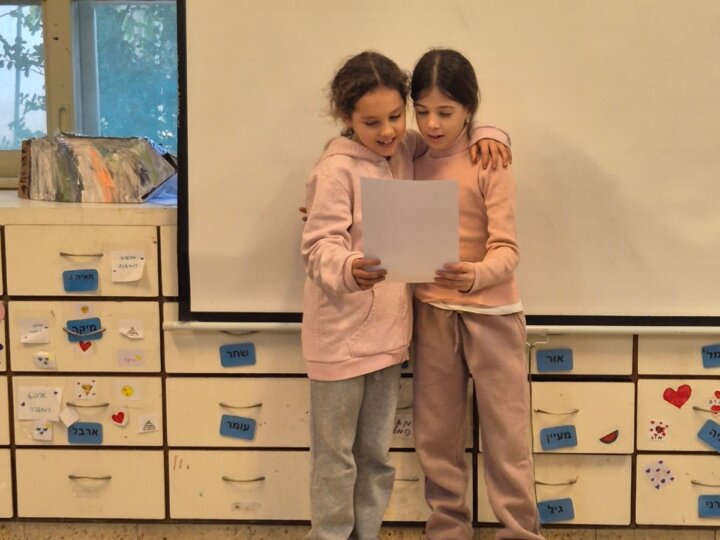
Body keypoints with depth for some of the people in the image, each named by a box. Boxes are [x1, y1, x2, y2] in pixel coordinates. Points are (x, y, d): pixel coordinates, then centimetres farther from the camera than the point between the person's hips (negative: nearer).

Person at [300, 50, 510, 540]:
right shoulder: (336, 169, -14)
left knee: (377, 455, 18)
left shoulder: (404, 151, 5)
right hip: (341, 336, -6)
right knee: (336, 458, 7)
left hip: (388, 331, 6)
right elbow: (320, 246, -20)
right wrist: (349, 269, -41)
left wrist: (486, 134, -2)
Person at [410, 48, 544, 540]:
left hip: (491, 315, -4)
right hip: (432, 314, 5)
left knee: (506, 436, 4)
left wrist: (477, 275, -38)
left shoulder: (490, 163, -10)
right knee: (435, 436, 12)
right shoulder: (413, 163, 4)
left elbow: (507, 250, -16)